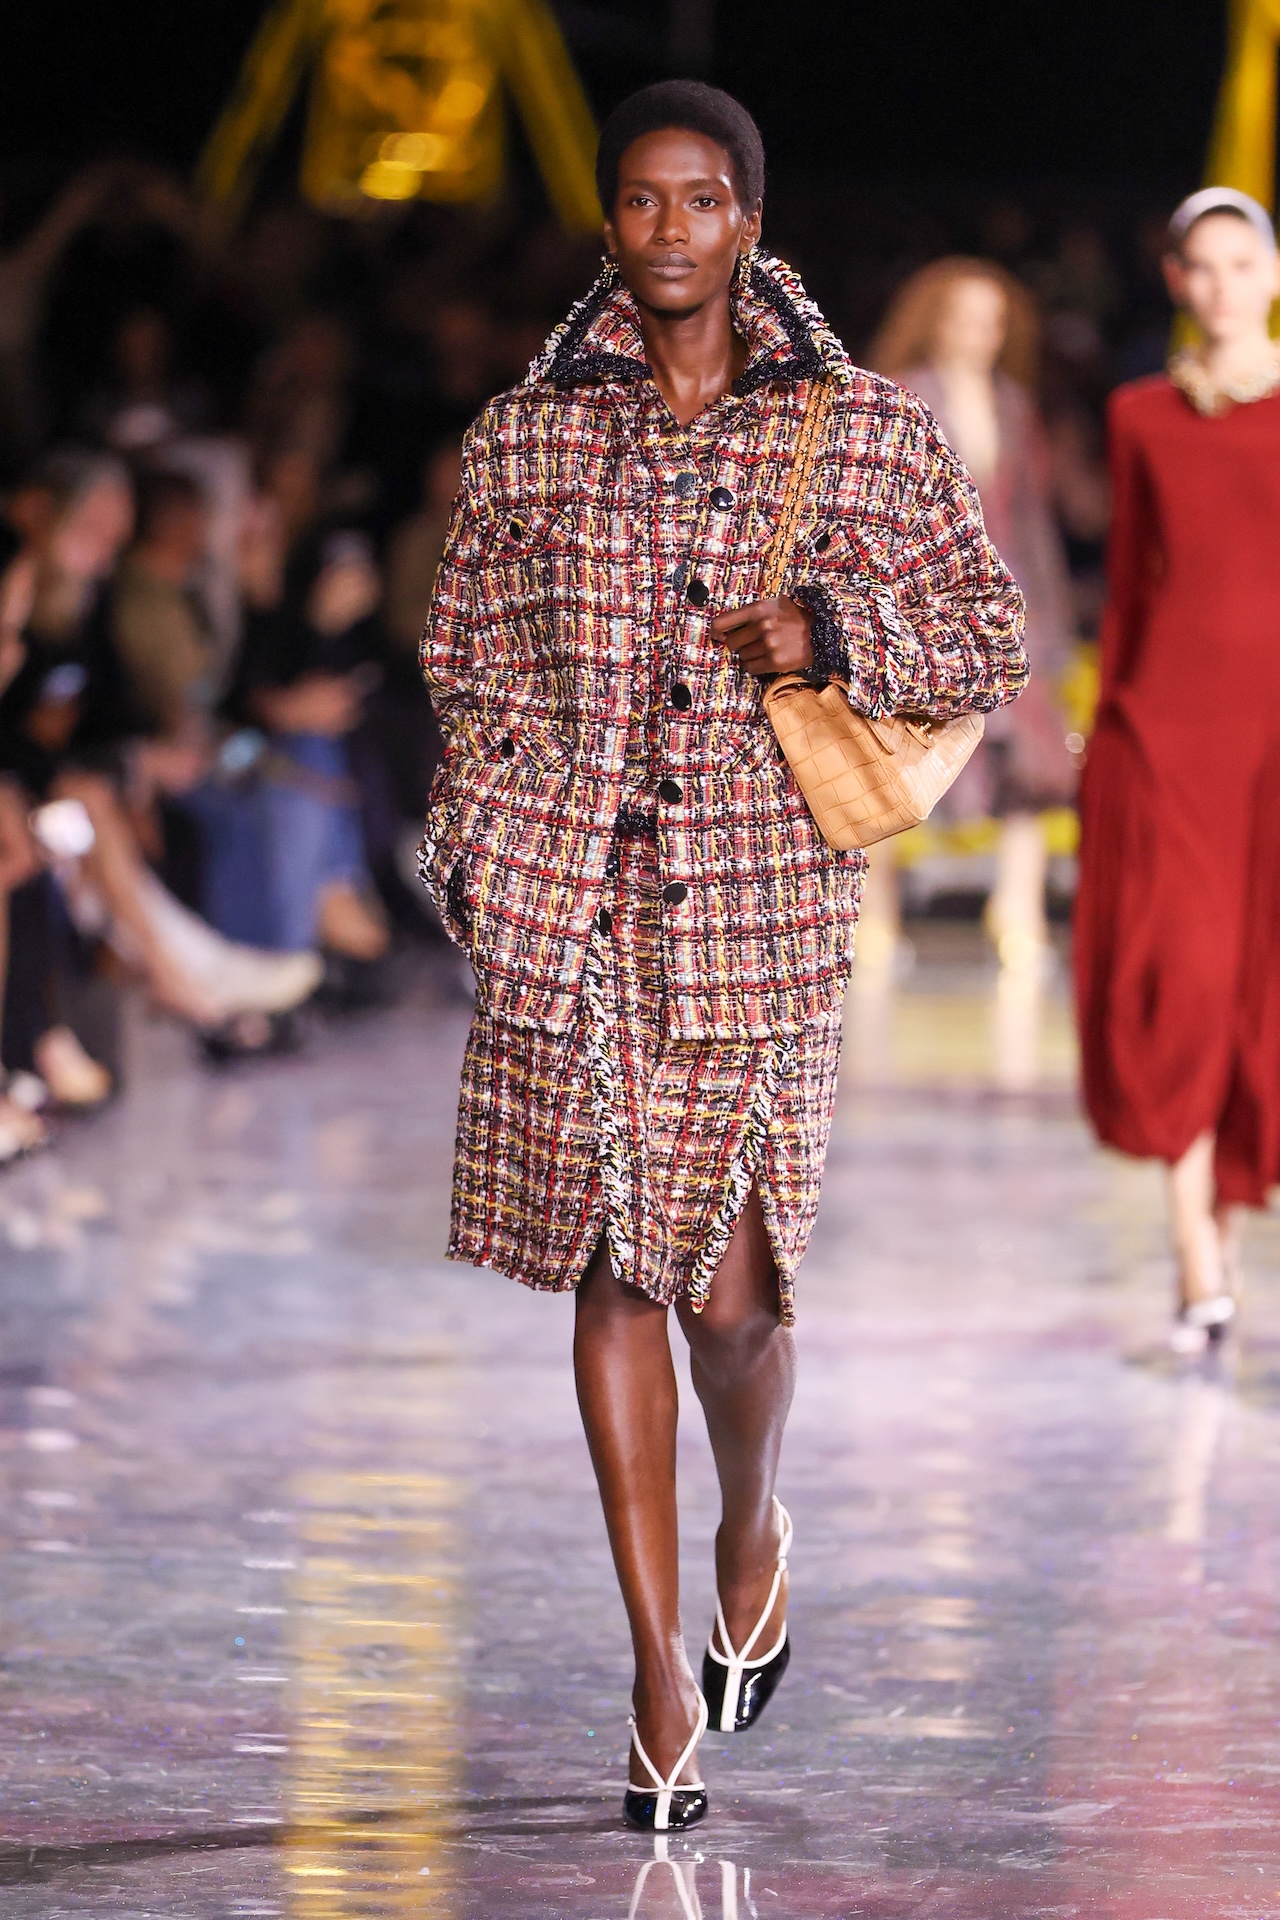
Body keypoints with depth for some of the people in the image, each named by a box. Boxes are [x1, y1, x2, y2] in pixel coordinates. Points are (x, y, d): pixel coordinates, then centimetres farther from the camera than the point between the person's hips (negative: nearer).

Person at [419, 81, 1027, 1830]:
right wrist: (488, 862, 3)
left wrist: (837, 632, -9)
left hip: (763, 903, -1)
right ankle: (662, 1669, 10)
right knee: (615, 1272, 1)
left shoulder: (864, 428, 4)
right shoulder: (529, 435, 7)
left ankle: (754, 1519, 30)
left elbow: (990, 638, 9)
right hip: (572, 900, 1)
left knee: (727, 1283, -5)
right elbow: (468, 660, 13)